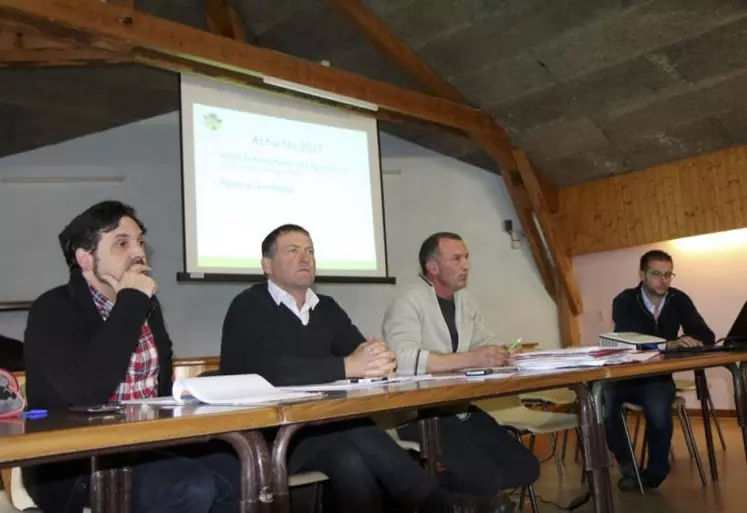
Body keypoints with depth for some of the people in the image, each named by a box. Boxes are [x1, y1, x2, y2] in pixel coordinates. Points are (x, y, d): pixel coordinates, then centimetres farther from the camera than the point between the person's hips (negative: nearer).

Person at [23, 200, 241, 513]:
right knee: (193, 487, -27)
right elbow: (87, 392, -29)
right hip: (78, 465, -6)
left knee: (240, 472, -14)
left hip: (146, 446, 7)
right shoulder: (53, 310, -10)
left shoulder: (147, 306, 11)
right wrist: (130, 303, -23)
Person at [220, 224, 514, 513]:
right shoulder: (249, 307, -7)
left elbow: (361, 354, 3)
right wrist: (348, 367, -29)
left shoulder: (326, 308, 13)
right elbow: (266, 368, -26)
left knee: (351, 461, -30)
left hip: (321, 427, 5)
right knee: (357, 445, -30)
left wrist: (376, 360, -23)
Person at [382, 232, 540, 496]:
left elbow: (489, 345, 13)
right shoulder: (407, 304, -15)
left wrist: (506, 355, -11)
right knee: (485, 478, -21)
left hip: (460, 409, 8)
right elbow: (402, 360, -32)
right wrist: (470, 359, -33)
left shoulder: (465, 301, 11)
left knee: (526, 467, 2)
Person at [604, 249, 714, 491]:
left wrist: (694, 341, -30)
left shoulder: (679, 300, -1)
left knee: (658, 409, -31)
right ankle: (627, 465, -4)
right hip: (623, 376, -1)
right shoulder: (624, 301, -10)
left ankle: (656, 469, -1)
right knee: (602, 405, -31)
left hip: (658, 378, 1)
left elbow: (707, 336, -6)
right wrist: (669, 344, -40)